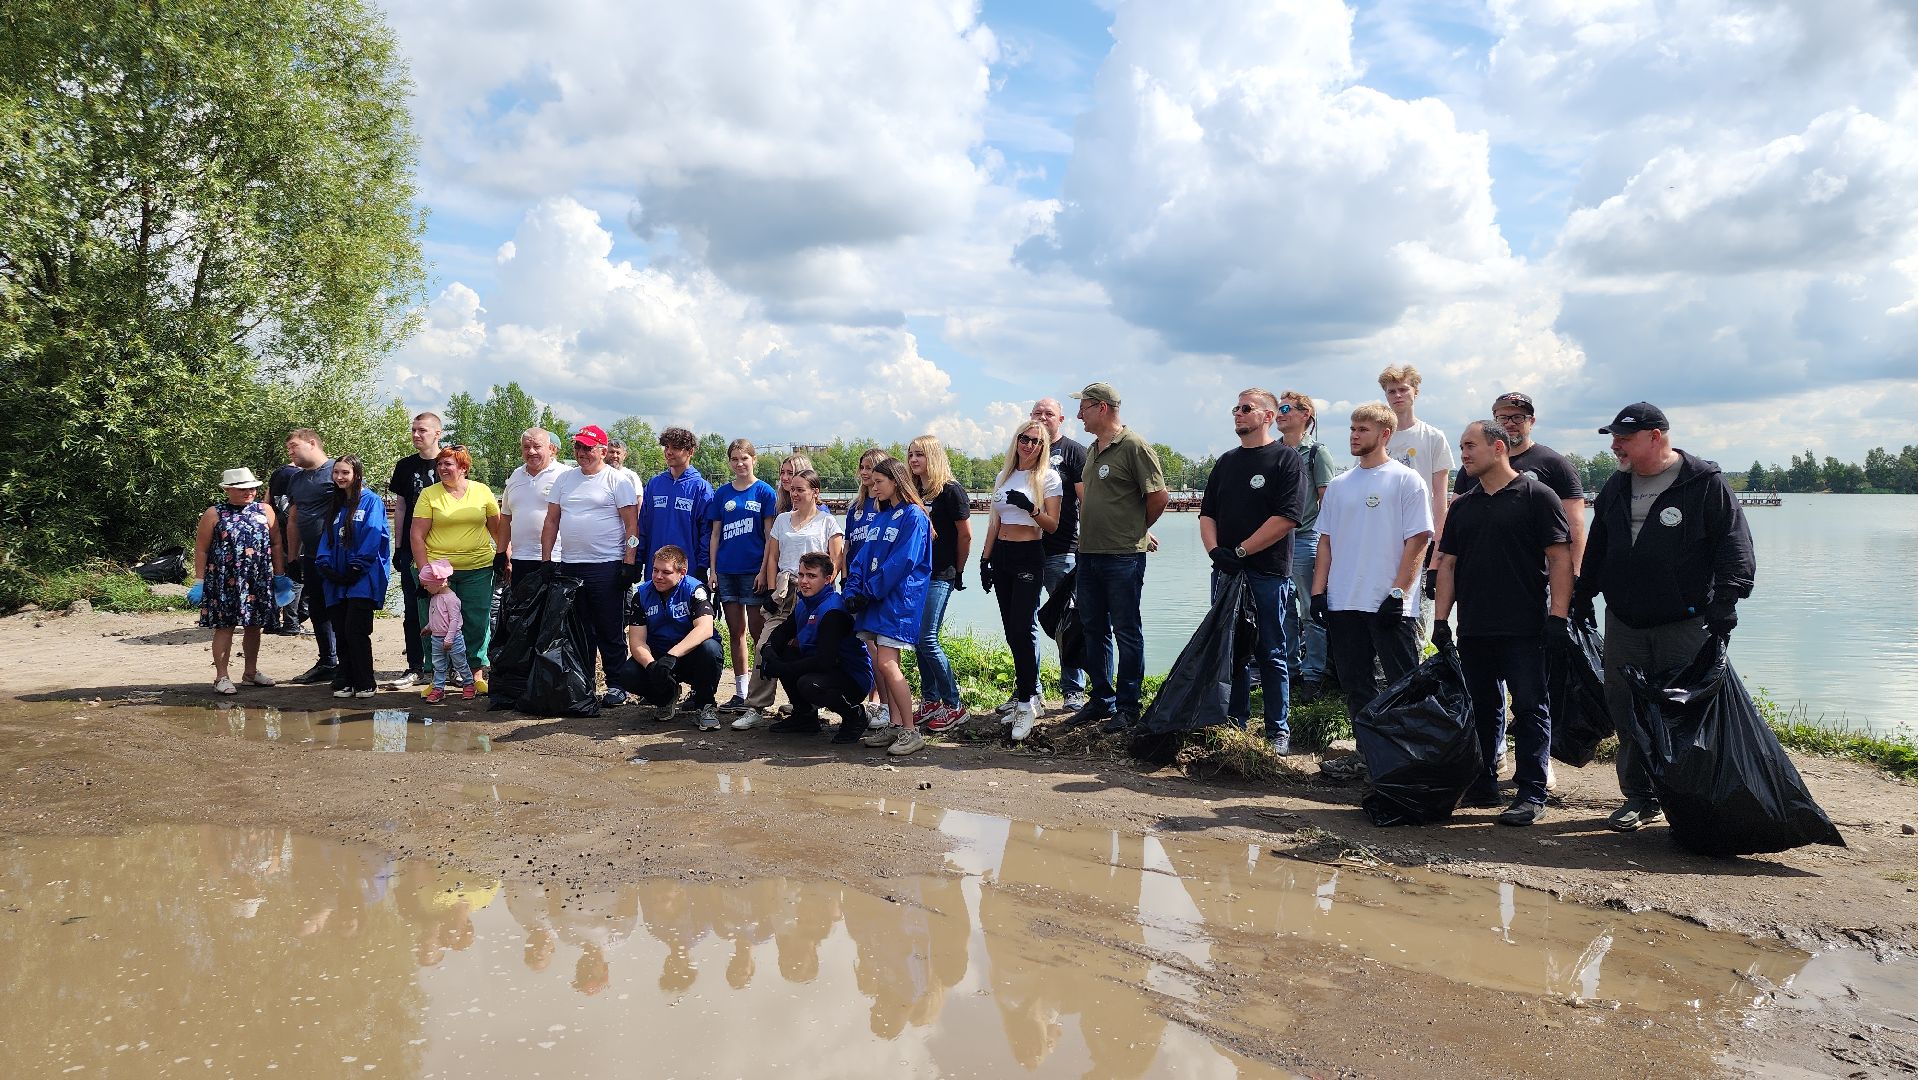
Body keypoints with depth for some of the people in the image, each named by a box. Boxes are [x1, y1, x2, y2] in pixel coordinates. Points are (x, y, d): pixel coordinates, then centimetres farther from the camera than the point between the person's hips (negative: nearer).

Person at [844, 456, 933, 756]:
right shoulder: (879, 517, 18)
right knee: (877, 664, 4)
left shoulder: (913, 516, -7)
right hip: (873, 598, 8)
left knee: (886, 664, -14)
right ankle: (894, 724, 13)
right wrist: (853, 591, 0)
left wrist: (871, 589, -13)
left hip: (899, 599, -8)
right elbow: (863, 558, 14)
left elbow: (902, 561, -15)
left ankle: (911, 732, -8)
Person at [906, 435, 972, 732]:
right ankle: (930, 701, 19)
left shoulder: (951, 490, -10)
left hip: (940, 576, -7)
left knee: (927, 639, -10)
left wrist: (959, 570, 1)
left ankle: (953, 705, 0)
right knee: (917, 639, 8)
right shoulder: (913, 492, 10)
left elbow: (965, 534, -7)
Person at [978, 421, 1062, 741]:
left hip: (1030, 556, -6)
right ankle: (1030, 692, 17)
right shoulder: (1004, 476, 14)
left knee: (1022, 628, -12)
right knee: (1012, 630, 6)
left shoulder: (1048, 477, -2)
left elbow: (1052, 525, -7)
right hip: (1001, 555, 6)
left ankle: (1026, 704, -8)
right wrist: (985, 559, 12)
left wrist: (1030, 508, -24)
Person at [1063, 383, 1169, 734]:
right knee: (1094, 630, 14)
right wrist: (1092, 532, 14)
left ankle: (1127, 707, 9)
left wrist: (1135, 530, 0)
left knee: (1126, 632, 1)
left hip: (1123, 556, -8)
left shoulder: (1134, 447, -11)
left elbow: (1159, 496, -13)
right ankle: (1101, 701, 25)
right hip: (1089, 554, 8)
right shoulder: (1092, 450, 14)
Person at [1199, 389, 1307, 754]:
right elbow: (1207, 514, 14)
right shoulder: (1226, 462, 16)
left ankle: (1278, 732, 9)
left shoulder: (1288, 459, -3)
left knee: (1271, 656, 1)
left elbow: (1287, 518, -13)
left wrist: (1240, 551, -15)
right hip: (1225, 572, 6)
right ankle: (1235, 723, 21)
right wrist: (1215, 549, -6)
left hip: (1268, 573, -6)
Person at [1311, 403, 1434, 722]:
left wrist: (1398, 593, -14)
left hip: (1390, 606, -5)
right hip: (1342, 604, 6)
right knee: (1354, 685, 11)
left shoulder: (1406, 481, -2)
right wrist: (1318, 592, 6)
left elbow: (1418, 541, -7)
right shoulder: (1338, 485, 14)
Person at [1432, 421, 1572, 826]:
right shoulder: (1463, 505, 15)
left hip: (1523, 629, -6)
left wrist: (1558, 615, -13)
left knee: (1529, 709, -1)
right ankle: (1483, 786, 23)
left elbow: (1560, 559, -7)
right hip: (1473, 629, 6)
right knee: (1481, 709, 13)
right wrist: (1440, 619, 9)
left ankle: (1532, 795, 3)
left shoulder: (1536, 496, -3)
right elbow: (1447, 564, 15)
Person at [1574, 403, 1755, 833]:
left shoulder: (1705, 483, -5)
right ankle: (1639, 798, 18)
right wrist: (1582, 597, 20)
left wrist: (1725, 599, -17)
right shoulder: (1616, 487, 13)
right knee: (1626, 711, 7)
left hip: (1685, 624, -5)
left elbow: (1734, 543, -8)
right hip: (1623, 623, 5)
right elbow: (1595, 548, 22)